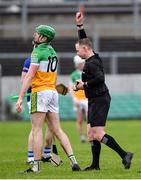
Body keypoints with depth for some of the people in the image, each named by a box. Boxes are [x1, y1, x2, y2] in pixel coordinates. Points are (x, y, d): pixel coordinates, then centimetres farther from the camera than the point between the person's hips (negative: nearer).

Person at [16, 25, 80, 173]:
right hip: (53, 91, 8)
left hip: (40, 92, -8)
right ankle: (73, 161, -1)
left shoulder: (38, 51, -10)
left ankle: (36, 165, -8)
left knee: (36, 130, -5)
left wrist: (20, 98, -17)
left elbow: (29, 76, -16)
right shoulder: (53, 52, 16)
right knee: (57, 130, 8)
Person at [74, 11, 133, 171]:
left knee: (97, 134, -15)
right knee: (91, 133, 11)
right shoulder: (93, 59, 13)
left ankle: (124, 155, -18)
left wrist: (84, 85, -17)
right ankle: (95, 165, 13)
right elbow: (84, 41, 26)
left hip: (99, 100, -10)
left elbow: (100, 78, -28)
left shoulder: (91, 63, -15)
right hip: (95, 100, 10)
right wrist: (80, 25, 22)